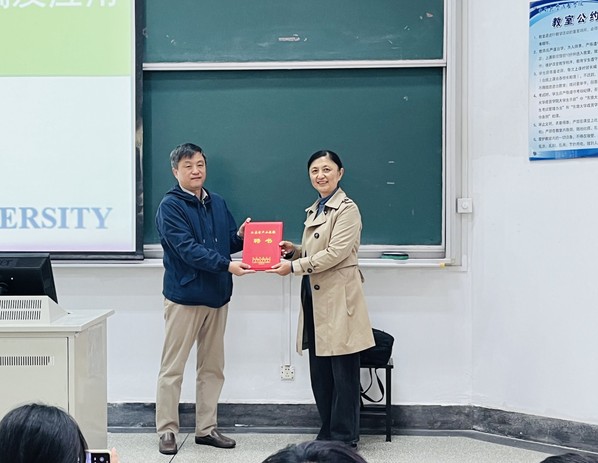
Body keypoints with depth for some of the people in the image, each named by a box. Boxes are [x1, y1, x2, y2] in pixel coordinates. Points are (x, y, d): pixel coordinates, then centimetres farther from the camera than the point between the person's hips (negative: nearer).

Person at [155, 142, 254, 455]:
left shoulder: (217, 203, 10)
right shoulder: (170, 206, -9)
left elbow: (229, 242, 14)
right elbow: (188, 249, -20)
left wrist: (240, 236, -8)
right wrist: (226, 265, -28)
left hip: (217, 296, 6)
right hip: (184, 296, -6)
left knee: (212, 367, 11)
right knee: (172, 368, 2)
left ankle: (206, 428, 21)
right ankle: (167, 431, 11)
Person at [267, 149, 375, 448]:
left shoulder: (347, 209, -8)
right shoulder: (314, 210, 18)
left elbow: (335, 252, -17)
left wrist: (293, 266, -16)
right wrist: (295, 250, 4)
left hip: (339, 299, -8)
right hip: (316, 298, 8)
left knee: (343, 373, -1)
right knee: (319, 372, 12)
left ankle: (344, 439, 8)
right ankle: (327, 434, 23)